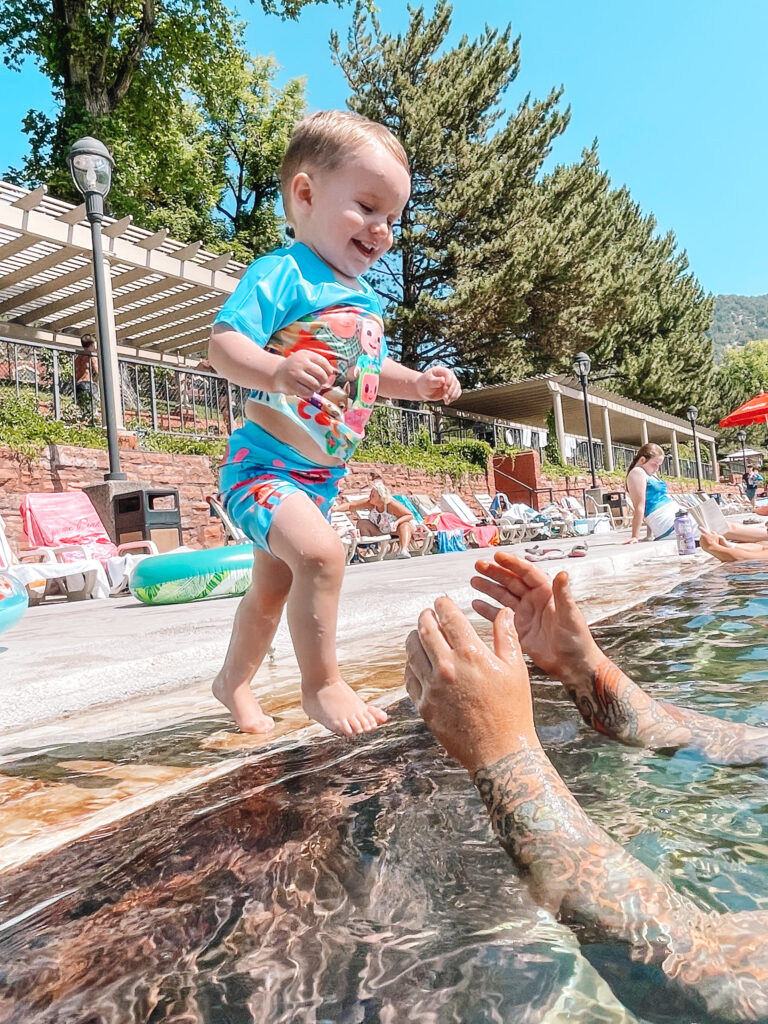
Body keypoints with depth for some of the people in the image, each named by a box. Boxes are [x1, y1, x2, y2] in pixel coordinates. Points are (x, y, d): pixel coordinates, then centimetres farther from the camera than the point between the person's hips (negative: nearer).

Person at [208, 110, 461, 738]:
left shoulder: (366, 298, 12)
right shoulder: (283, 273, -15)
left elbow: (373, 370, 24)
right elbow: (224, 344, -26)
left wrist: (416, 383, 7)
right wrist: (277, 370, -45)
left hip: (320, 476, 9)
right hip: (264, 466, -8)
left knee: (274, 589, 19)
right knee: (320, 553, -30)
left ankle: (234, 680, 41)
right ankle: (322, 685, -10)